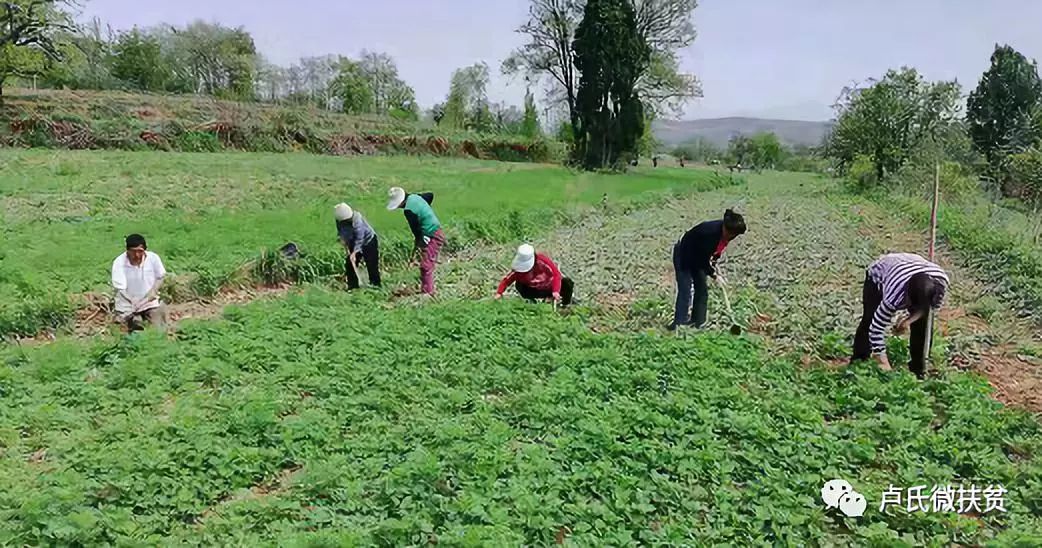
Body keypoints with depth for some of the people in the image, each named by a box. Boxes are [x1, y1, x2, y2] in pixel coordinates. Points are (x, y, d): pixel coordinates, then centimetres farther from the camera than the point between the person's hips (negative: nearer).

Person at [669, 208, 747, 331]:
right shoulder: (710, 231, -38)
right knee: (685, 292, -11)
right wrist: (713, 274, -20)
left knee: (702, 290, 5)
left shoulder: (726, 232, -16)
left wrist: (713, 262, -5)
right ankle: (679, 324, -7)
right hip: (684, 255, -8)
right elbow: (702, 258, -28)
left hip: (699, 257, 8)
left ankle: (699, 323, 12)